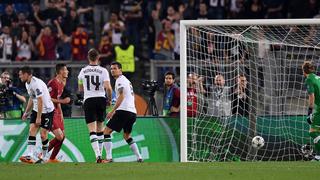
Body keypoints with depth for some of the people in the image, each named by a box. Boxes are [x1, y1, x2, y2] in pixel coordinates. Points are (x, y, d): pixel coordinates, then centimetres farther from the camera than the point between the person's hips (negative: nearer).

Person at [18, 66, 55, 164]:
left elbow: (40, 101, -25)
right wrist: (26, 112, 20)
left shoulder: (36, 83, -23)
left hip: (47, 111, -8)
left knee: (43, 135, -7)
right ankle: (29, 156, -17)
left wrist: (39, 117, -24)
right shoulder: (28, 84, 8)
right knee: (32, 131, -8)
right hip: (36, 109, 8)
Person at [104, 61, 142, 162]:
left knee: (107, 132, -6)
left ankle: (109, 157, -15)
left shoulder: (120, 80, -4)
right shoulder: (127, 81, 25)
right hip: (133, 111, 9)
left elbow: (121, 97, -14)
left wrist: (112, 111, -17)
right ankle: (139, 157, 13)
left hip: (124, 111, -9)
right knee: (127, 136, 24)